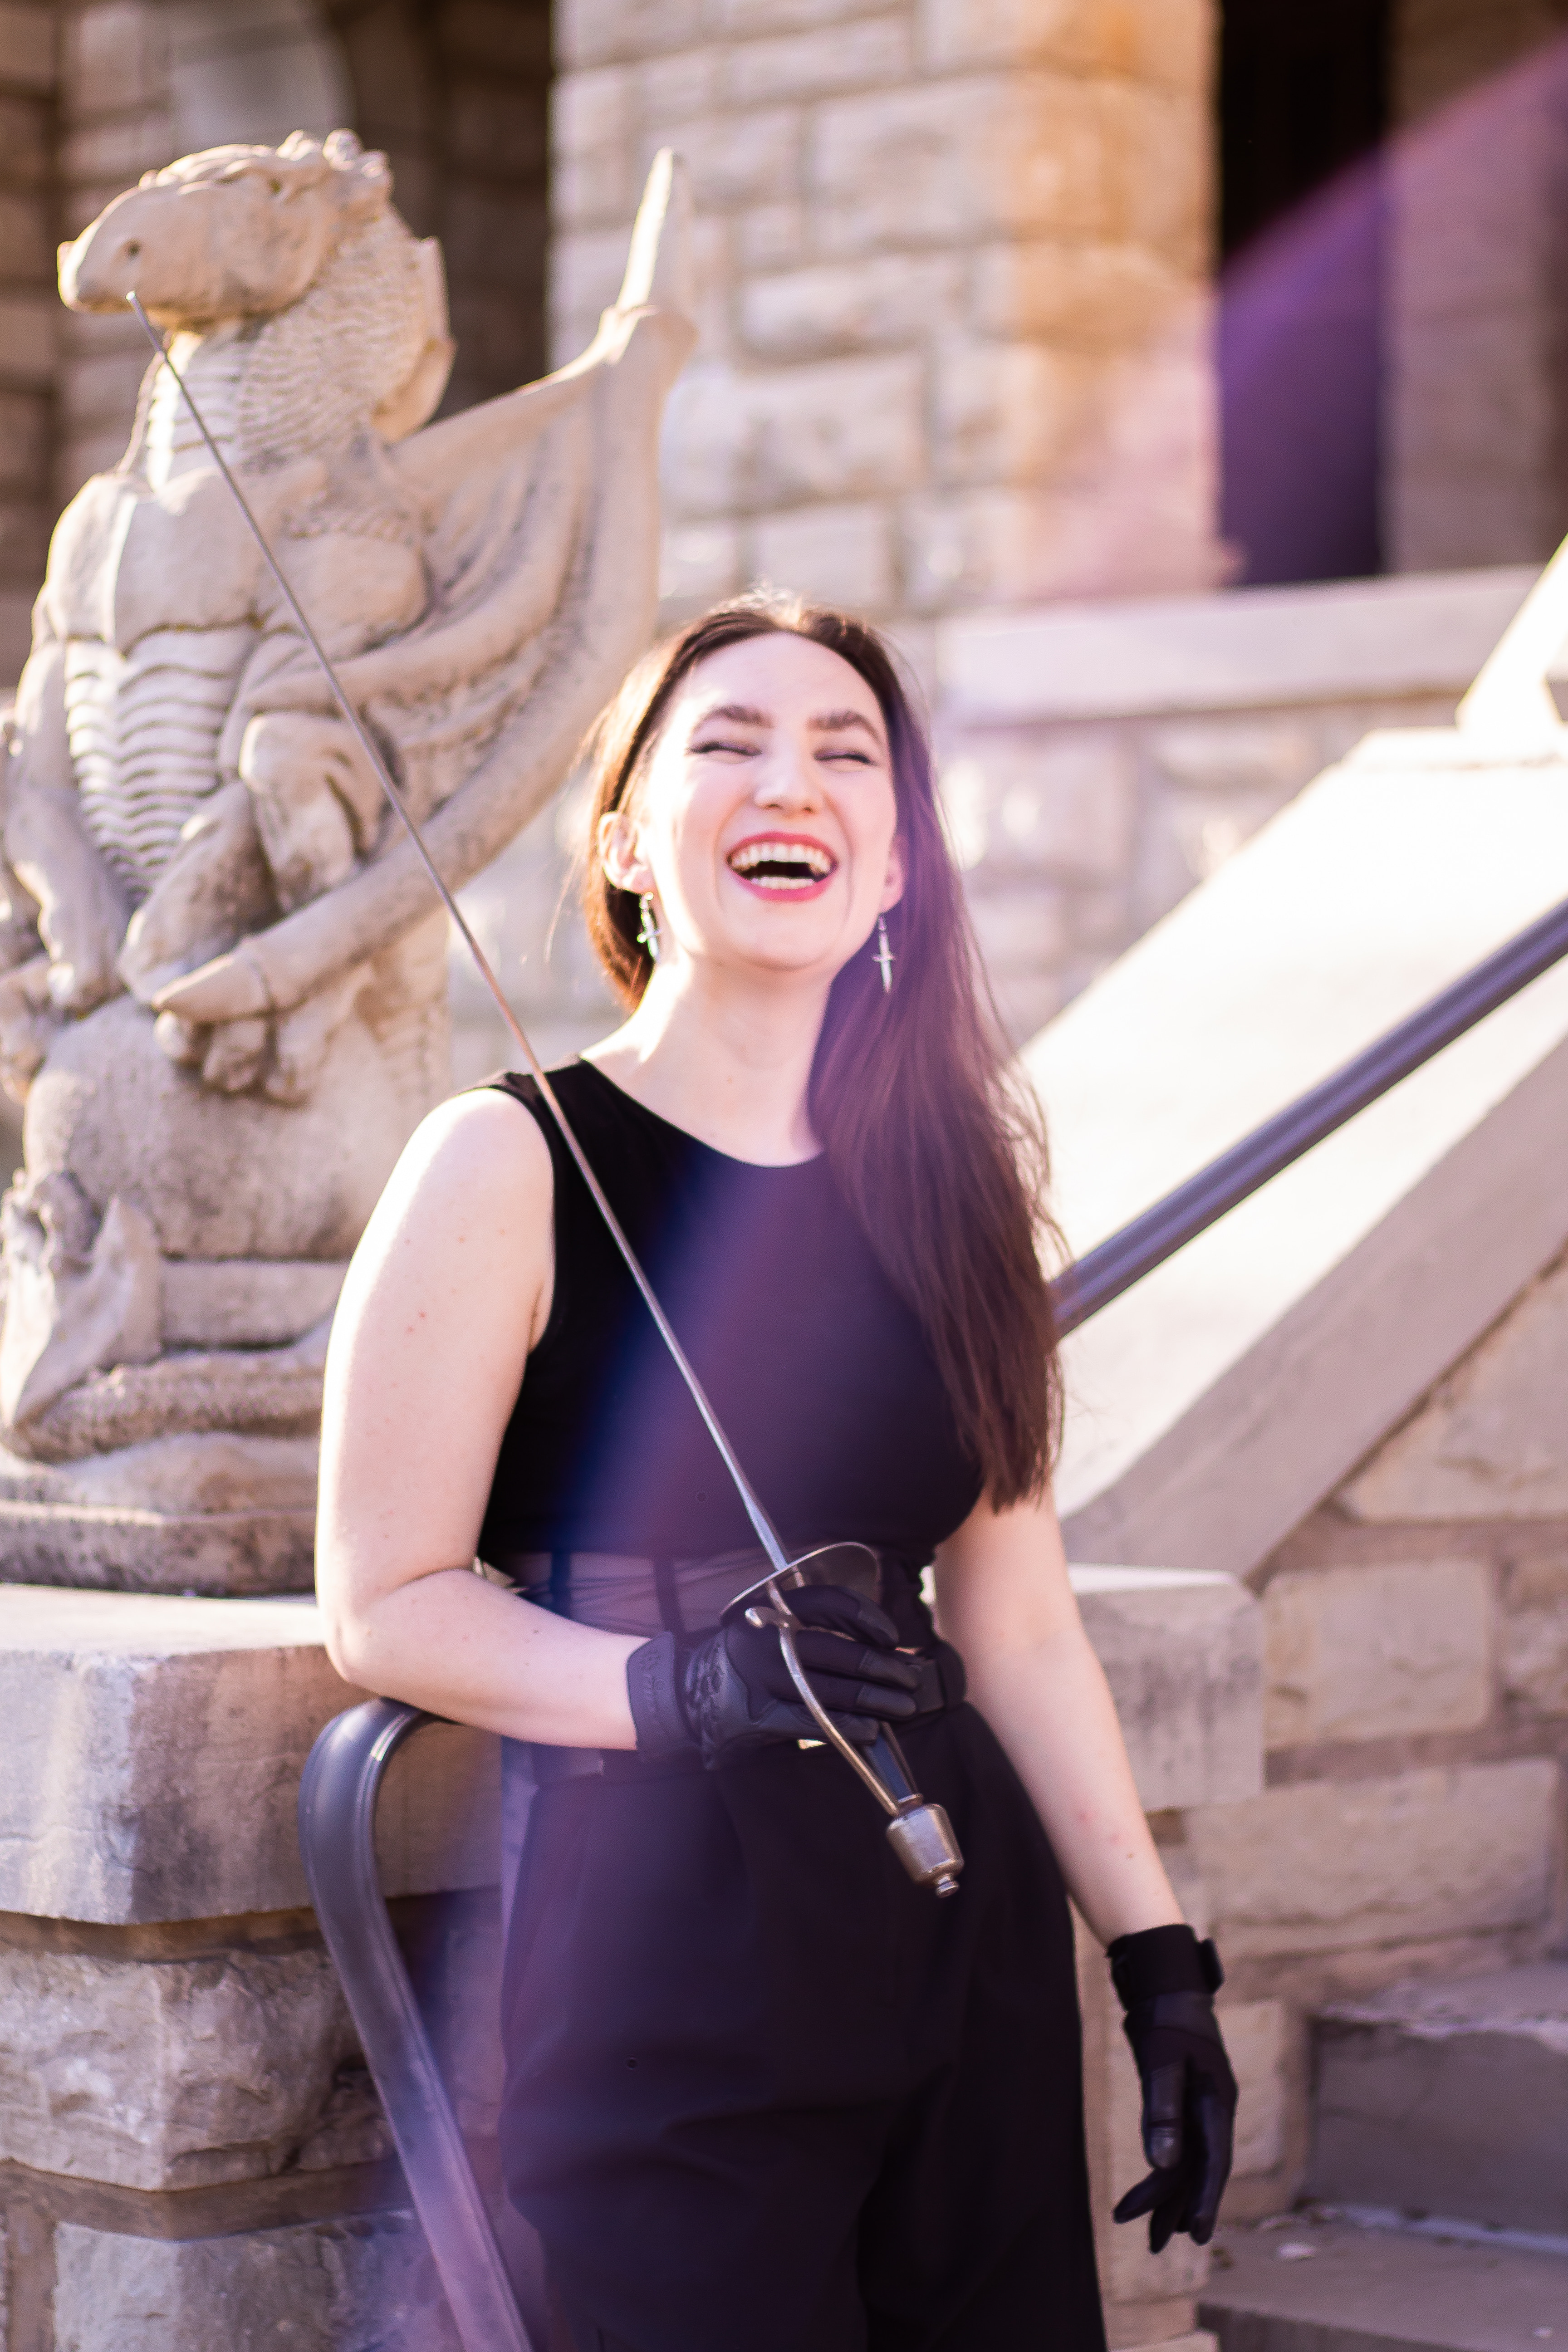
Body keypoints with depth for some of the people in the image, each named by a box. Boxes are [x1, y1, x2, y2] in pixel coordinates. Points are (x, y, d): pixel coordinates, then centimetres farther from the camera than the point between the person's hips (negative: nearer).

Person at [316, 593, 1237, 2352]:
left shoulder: (952, 1175, 11)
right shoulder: (513, 1163, -5)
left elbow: (1017, 1622, 14)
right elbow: (385, 1604, -6)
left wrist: (1160, 1959, 12)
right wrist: (680, 1688, -22)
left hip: (966, 1933, 5)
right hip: (664, 1935, -5)